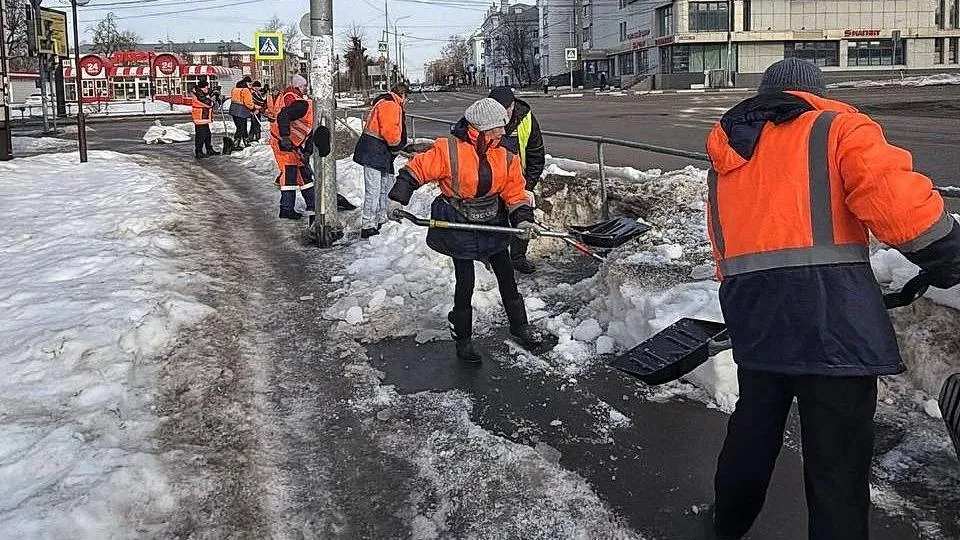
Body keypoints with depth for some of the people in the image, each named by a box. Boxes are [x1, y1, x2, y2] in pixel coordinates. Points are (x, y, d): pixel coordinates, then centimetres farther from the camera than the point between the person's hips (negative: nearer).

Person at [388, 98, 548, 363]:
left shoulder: (505, 157, -3)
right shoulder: (448, 150, -18)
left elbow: (515, 193, 0)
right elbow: (416, 170, -13)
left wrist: (523, 220, -15)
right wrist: (398, 199, -18)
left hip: (493, 224, 5)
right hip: (458, 226, -5)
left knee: (506, 276, 15)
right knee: (465, 282, 0)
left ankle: (519, 325, 35)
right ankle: (462, 338, 19)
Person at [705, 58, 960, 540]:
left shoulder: (725, 157, 21)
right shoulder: (836, 128, 2)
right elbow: (897, 200, -13)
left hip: (753, 321, 6)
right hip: (831, 321, -6)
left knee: (752, 429, 25)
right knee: (837, 465, 2)